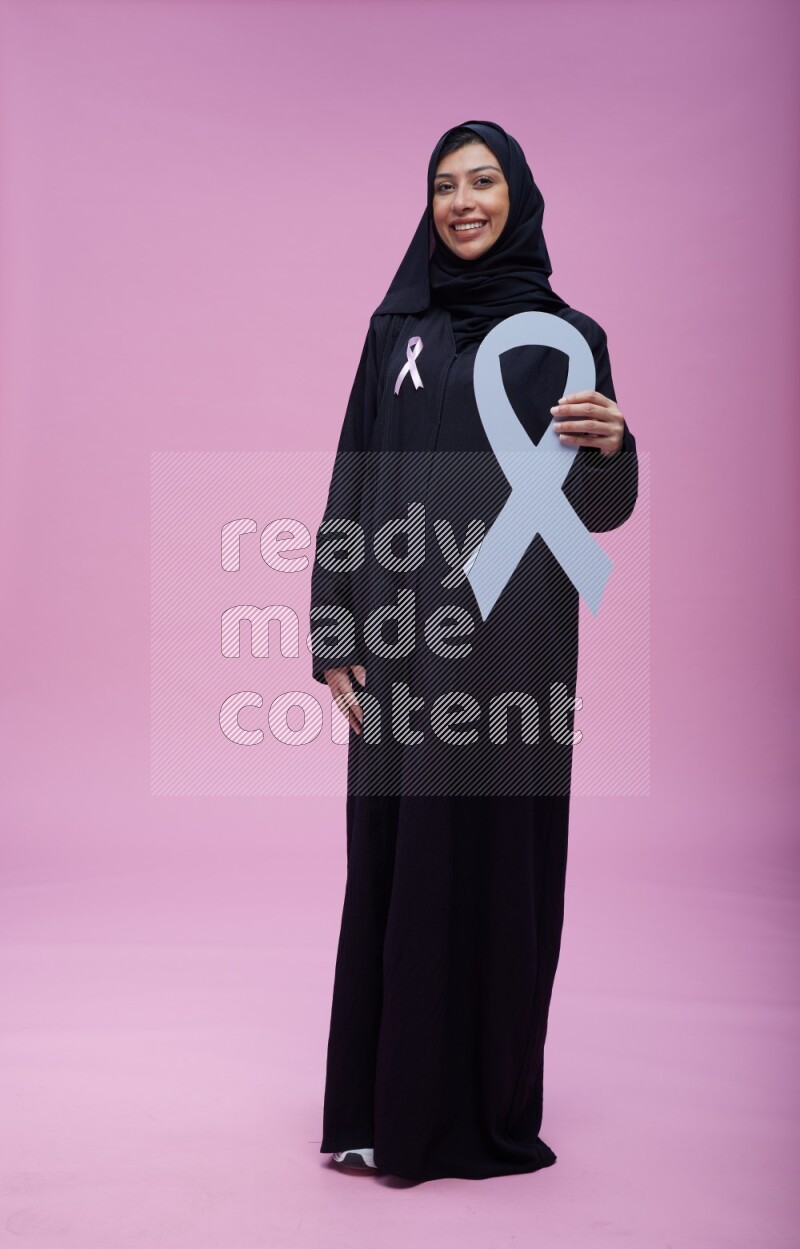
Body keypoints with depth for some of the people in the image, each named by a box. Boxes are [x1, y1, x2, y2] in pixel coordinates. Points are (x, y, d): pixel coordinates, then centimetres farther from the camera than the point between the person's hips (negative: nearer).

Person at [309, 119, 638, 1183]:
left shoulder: (567, 334, 5)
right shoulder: (395, 327, 12)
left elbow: (600, 511, 1)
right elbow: (352, 486, 8)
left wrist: (612, 446, -22)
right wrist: (333, 635, 0)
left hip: (512, 642, -2)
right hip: (401, 636, 2)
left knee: (498, 859, 2)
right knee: (394, 858, 4)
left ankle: (489, 1110, 15)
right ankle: (386, 1104, 16)